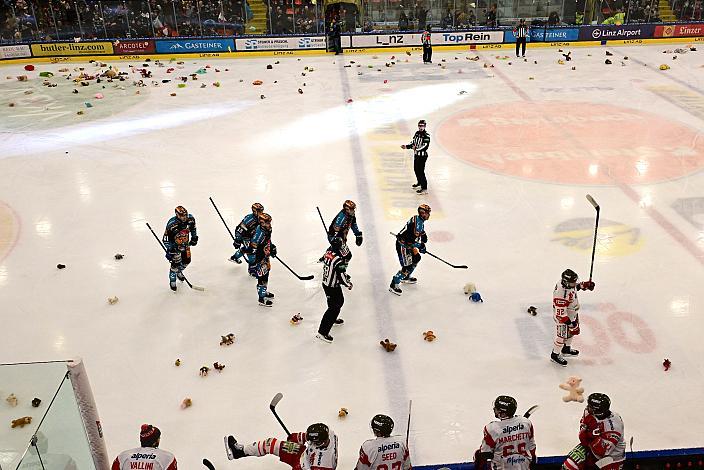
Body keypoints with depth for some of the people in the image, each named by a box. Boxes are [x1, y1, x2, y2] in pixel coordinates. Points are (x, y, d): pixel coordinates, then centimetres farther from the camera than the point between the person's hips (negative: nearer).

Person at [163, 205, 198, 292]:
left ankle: (179, 272, 49)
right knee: (176, 264, -4)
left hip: (185, 244, 5)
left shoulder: (190, 219, -19)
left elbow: (193, 227, 6)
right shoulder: (171, 224, -33)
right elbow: (165, 239, -22)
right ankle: (172, 281, 20)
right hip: (175, 245, -5)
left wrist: (194, 237, 5)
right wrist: (169, 250, -24)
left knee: (186, 261, 16)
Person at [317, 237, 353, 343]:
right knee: (334, 308, -1)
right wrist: (349, 284, -7)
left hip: (326, 282, 9)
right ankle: (322, 332, 0)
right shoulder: (338, 260, -30)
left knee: (340, 301, 29)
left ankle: (333, 319, 50)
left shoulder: (329, 252, -4)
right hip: (333, 287, -9)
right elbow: (342, 276, -25)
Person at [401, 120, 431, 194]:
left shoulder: (426, 135, -17)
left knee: (421, 171, -11)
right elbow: (413, 142, 14)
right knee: (416, 170, 21)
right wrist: (406, 146, -1)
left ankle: (424, 188, -8)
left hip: (422, 156, -8)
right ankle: (419, 182, 44)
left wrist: (417, 149, -35)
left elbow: (425, 146, -25)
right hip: (416, 154, 8)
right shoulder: (417, 133, 8)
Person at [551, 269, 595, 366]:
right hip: (563, 317, -9)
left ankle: (566, 349, 49)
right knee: (562, 335, 6)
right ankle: (555, 355, 26)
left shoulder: (567, 283, -14)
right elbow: (560, 312, -34)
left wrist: (585, 285, 0)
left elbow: (575, 286, 13)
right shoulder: (561, 294, -39)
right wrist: (569, 322, -30)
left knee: (572, 331, 26)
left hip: (572, 313, 9)